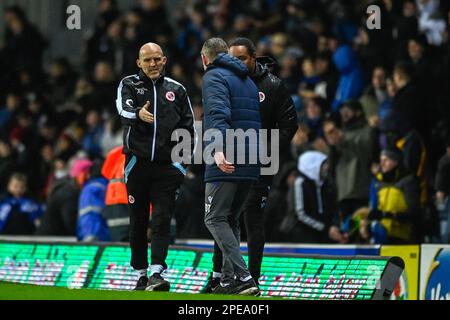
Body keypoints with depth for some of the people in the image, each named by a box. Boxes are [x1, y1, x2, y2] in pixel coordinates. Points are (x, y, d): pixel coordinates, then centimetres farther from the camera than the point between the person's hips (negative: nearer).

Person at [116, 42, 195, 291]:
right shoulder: (129, 85, 5)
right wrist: (138, 114, -40)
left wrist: (185, 158, 7)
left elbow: (188, 126, 17)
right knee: (138, 221, 6)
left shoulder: (176, 90, 11)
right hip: (137, 163, 0)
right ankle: (141, 275, 15)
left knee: (161, 221, -11)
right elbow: (124, 110, -17)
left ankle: (156, 273, -19)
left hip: (167, 165, 0)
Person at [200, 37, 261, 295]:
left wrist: (219, 149, -31)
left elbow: (219, 113, -19)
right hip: (251, 163, 8)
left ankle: (243, 277, -18)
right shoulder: (248, 80, 24)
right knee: (231, 219, 16)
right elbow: (259, 119, 24)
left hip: (227, 161, -8)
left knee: (215, 219, -6)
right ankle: (229, 280, 14)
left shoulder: (214, 76, -2)